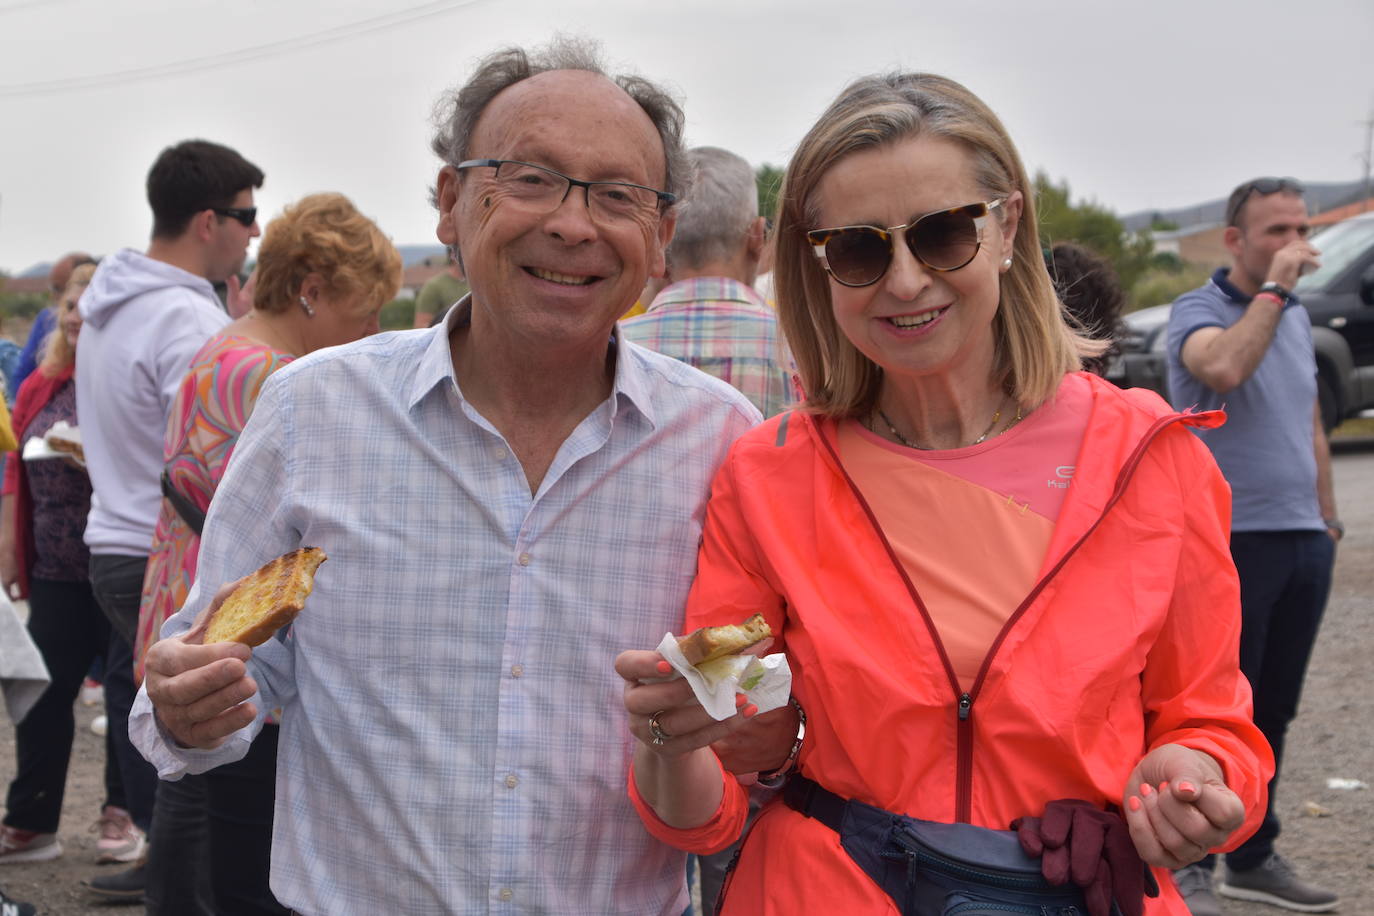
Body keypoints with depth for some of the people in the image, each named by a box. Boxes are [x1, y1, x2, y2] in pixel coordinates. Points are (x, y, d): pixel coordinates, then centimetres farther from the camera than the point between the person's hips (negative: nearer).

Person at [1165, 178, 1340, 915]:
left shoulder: (1297, 317, 15)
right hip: (1231, 541, -7)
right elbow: (1225, 366, -32)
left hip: (1302, 539, 7)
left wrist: (1327, 519, 20)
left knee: (1273, 711, 13)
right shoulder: (1198, 311, -8)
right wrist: (1274, 287, -22)